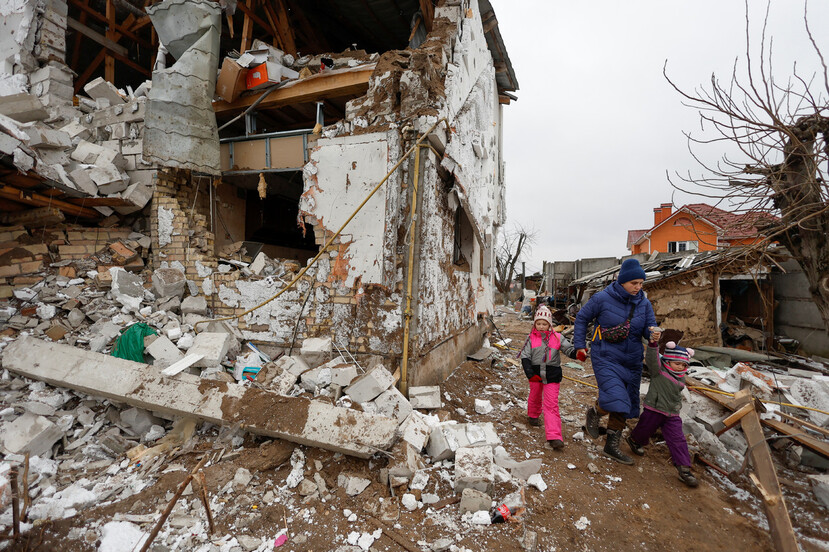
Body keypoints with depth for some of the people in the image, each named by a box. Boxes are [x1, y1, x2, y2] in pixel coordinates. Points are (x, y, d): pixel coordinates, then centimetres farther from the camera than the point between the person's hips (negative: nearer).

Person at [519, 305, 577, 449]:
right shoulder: (531, 338, -3)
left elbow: (569, 349, -2)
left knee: (551, 404, -6)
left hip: (552, 374, -1)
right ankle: (533, 416, 52)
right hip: (536, 373, 1)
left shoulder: (557, 337, -2)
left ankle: (554, 437, -6)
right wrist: (530, 374, -16)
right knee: (535, 397, 21)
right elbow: (525, 357, -5)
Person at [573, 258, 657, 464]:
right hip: (606, 360, -5)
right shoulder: (602, 298, -11)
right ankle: (594, 411, 15)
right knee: (616, 400, -19)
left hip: (631, 362, 5)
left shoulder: (644, 303, 2)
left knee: (623, 407, 12)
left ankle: (612, 446, 28)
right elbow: (582, 318, -1)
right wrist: (580, 345, -2)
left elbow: (650, 329, 1)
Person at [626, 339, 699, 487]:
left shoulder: (681, 378, 8)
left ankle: (684, 470, 7)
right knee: (645, 430, 13)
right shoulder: (658, 370, -13)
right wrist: (654, 344, -45)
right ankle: (634, 440, 44)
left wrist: (677, 406, 21)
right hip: (654, 410, -5)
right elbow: (652, 358, -32)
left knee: (678, 440, 0)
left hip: (672, 415, 5)